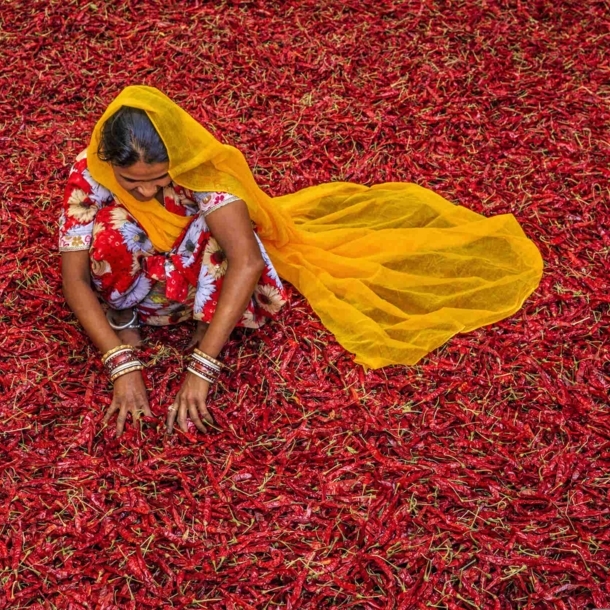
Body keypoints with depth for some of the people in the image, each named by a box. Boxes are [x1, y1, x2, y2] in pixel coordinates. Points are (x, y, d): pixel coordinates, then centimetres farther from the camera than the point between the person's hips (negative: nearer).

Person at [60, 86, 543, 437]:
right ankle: (122, 317, -8)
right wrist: (123, 365, -40)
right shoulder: (89, 173, -30)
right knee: (111, 229, -34)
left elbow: (246, 261, -44)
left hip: (193, 267, -1)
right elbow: (74, 279, -28)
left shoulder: (200, 167, -34)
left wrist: (200, 369, -50)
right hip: (135, 273, 1)